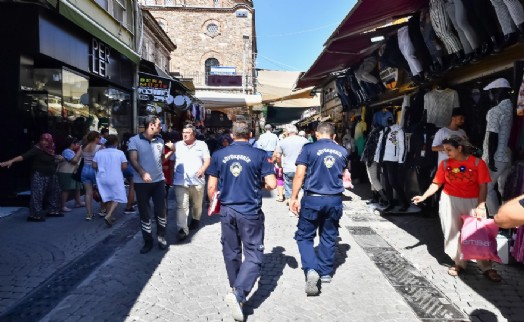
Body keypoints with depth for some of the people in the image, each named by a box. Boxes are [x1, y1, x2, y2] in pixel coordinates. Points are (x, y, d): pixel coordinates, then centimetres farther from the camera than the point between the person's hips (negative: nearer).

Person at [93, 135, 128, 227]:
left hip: (102, 178, 4)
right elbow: (124, 167, -10)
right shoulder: (120, 153, -7)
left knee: (106, 198, 13)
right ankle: (108, 216, -12)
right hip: (115, 178, -4)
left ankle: (110, 217, 19)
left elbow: (94, 166, 1)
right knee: (117, 198, 5)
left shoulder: (99, 153, 2)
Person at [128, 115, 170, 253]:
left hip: (159, 181, 3)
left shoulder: (160, 140, 7)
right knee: (144, 213, 7)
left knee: (161, 211, 5)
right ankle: (148, 241, 19)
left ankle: (161, 237, 23)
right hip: (141, 182, -2)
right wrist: (142, 173, -31)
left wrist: (171, 150, -4)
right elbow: (133, 160, -14)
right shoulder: (134, 140, -4)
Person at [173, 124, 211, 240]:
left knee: (197, 204, 14)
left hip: (197, 180, 0)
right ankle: (182, 230, -9)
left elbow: (207, 159, 1)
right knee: (181, 206, -8)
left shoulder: (201, 144, 6)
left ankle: (195, 219, 39)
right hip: (180, 181, 0)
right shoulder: (177, 145, 11)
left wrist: (203, 169, -18)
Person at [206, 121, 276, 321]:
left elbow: (211, 187, 2)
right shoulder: (259, 155, -6)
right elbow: (272, 184, -9)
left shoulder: (218, 155, 1)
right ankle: (238, 293, -11)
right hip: (250, 212, -3)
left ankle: (236, 290, 36)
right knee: (254, 256, 6)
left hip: (227, 210, 3)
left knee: (231, 253, 18)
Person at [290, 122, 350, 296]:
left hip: (312, 198, -3)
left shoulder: (309, 149, -6)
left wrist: (294, 197, -7)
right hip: (335, 200, 4)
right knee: (329, 237, 16)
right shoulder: (343, 151, 6)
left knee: (304, 236, 9)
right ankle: (326, 272, 26)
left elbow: (300, 175, -11)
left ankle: (311, 269, -8)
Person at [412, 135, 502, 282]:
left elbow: (483, 186, -9)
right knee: (453, 233, 8)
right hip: (449, 201, 2)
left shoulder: (478, 163, -8)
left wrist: (481, 206, -17)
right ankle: (459, 263, 24)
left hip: (472, 202, -2)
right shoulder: (445, 164, -1)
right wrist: (424, 196, -11)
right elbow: (436, 183, 1)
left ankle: (486, 267, 14)